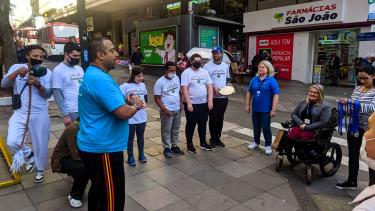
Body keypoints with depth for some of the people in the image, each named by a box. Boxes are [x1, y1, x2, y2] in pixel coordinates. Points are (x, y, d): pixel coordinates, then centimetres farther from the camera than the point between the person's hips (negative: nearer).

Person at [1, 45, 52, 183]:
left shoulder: (46, 72, -2)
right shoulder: (16, 67, 1)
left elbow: (48, 94, -9)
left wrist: (37, 84, -28)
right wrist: (17, 72, -28)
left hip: (40, 115, -1)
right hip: (20, 113, 1)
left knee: (40, 145, 7)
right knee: (12, 142, -10)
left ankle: (40, 170, 31)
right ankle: (29, 155, 22)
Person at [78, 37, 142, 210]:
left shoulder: (92, 74, 12)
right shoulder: (100, 79, -23)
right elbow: (124, 113, -28)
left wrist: (127, 102, 3)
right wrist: (136, 105, -6)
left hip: (95, 146, 11)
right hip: (103, 149, -11)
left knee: (99, 191, 25)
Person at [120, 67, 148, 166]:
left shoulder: (143, 85, 5)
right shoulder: (125, 86, -14)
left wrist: (145, 103, -1)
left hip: (142, 116, 5)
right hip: (130, 118, -5)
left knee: (140, 136, 19)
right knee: (130, 138, 10)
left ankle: (141, 155, 35)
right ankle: (130, 157, 25)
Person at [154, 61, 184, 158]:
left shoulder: (177, 78, 3)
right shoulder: (160, 82, -14)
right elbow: (157, 98, -12)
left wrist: (181, 104, 4)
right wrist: (165, 110, -19)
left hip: (177, 109, 6)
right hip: (167, 110, -6)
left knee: (175, 129, 16)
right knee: (166, 130, 5)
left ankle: (174, 146, 29)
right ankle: (167, 148, 17)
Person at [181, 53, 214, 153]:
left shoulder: (204, 72, 7)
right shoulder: (186, 72, -7)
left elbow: (210, 86, 4)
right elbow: (184, 89, -14)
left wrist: (210, 101, -5)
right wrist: (188, 103, -19)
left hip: (204, 103, 5)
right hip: (192, 104, -4)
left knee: (203, 124, 14)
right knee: (191, 124, 6)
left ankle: (203, 143, 29)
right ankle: (189, 144, 20)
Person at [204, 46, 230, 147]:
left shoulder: (226, 66, 9)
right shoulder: (207, 66, -5)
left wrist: (228, 84, -2)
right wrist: (213, 87, -17)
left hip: (224, 97, 4)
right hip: (212, 97, -4)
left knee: (220, 118, 11)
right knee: (213, 118, 3)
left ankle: (218, 138, 23)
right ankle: (212, 139, 17)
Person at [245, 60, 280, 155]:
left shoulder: (271, 80, -9)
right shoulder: (254, 79, 5)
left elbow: (276, 95, -13)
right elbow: (249, 93, 11)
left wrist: (273, 109, -17)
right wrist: (247, 105, 8)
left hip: (266, 110, -4)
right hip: (255, 109, 5)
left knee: (266, 128, 4)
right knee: (256, 127, 17)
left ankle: (268, 146, 20)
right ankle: (256, 142, 34)